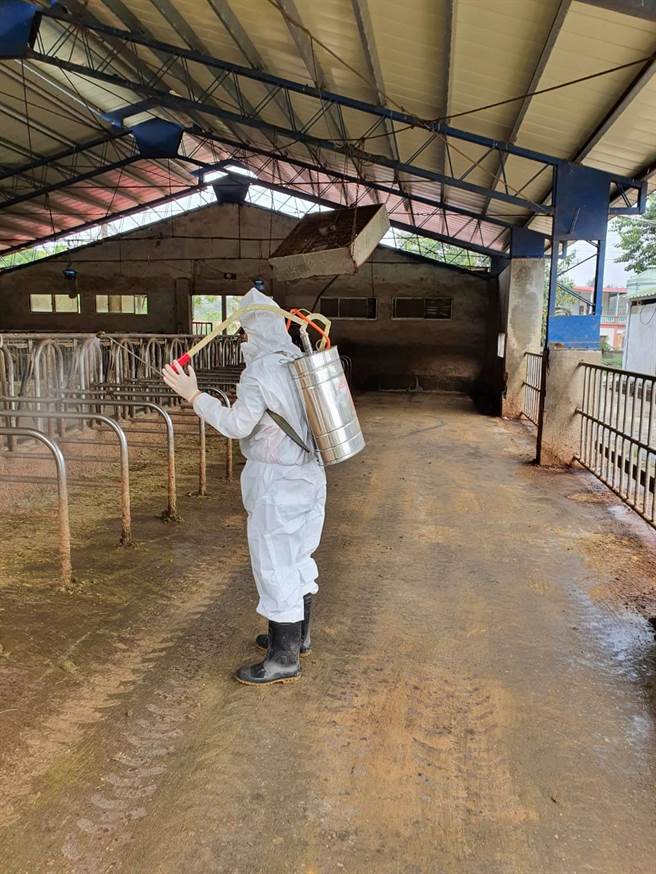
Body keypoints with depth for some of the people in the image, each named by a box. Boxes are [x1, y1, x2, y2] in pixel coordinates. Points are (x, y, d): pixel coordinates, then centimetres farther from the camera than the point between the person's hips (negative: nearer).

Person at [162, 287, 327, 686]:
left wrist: (194, 395, -16)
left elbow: (238, 425, -22)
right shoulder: (301, 361, 5)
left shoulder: (259, 372, -19)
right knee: (298, 556, 21)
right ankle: (299, 634, 38)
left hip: (276, 481, -9)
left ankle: (284, 659, 13)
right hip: (309, 473, 9)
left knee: (274, 566, 2)